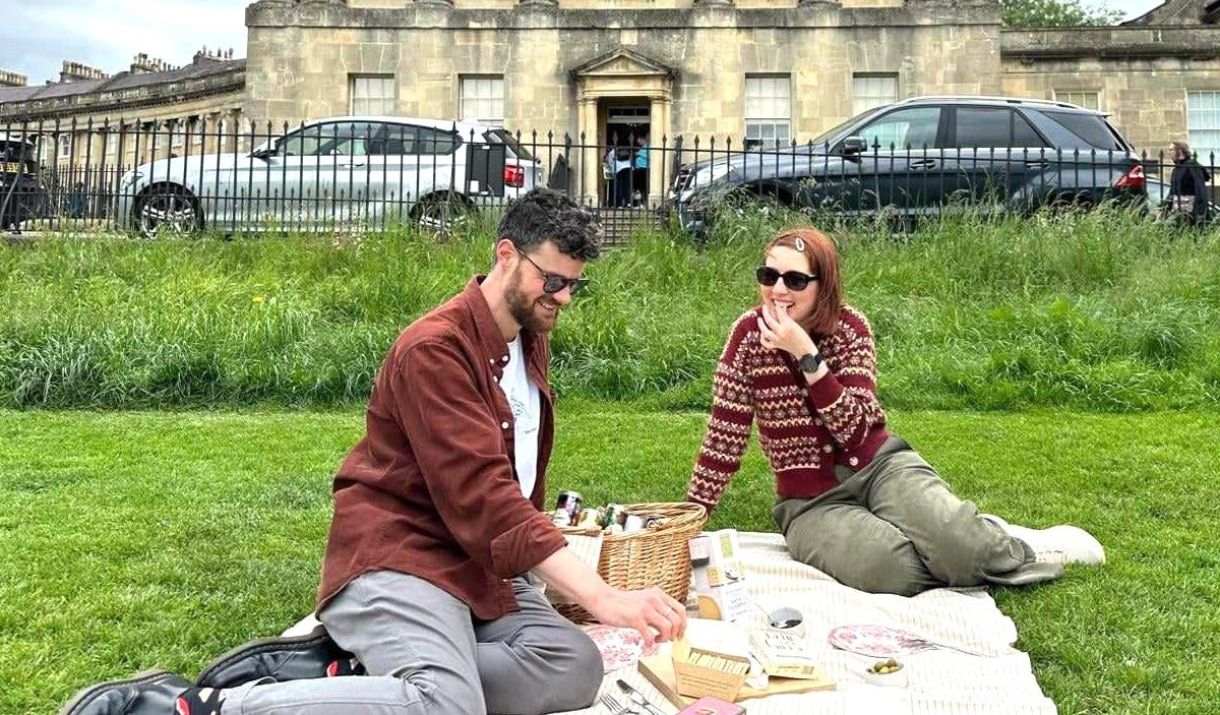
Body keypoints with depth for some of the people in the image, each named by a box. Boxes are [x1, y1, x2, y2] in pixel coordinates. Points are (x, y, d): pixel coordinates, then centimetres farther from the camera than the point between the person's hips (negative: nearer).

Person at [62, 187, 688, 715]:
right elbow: (481, 496, -26)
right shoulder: (435, 349, -16)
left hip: (483, 564, 8)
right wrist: (600, 595, -30)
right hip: (401, 555, -8)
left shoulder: (531, 341, 14)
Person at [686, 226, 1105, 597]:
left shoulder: (850, 328, -6)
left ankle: (1016, 550, 8)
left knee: (956, 545, -28)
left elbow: (855, 430, -19)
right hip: (811, 504, -1)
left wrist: (805, 354, -27)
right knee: (889, 566, -31)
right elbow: (724, 438, -4)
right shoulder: (749, 334, -8)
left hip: (879, 466, 1)